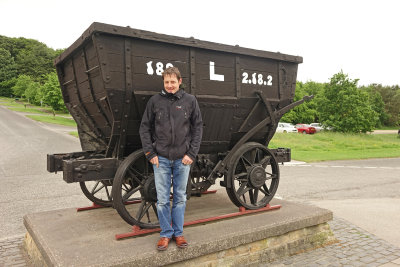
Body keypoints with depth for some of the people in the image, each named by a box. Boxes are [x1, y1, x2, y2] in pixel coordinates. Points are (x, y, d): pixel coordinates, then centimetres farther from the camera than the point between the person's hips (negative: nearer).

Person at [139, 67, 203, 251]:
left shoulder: (190, 101, 2)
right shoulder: (155, 101, 1)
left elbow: (197, 128, 4)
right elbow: (144, 128, 5)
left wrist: (192, 153, -3)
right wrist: (150, 153, -2)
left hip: (183, 159, 0)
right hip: (161, 158, 0)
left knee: (180, 198, 11)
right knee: (162, 199, 5)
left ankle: (178, 233, 26)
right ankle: (166, 233, 22)